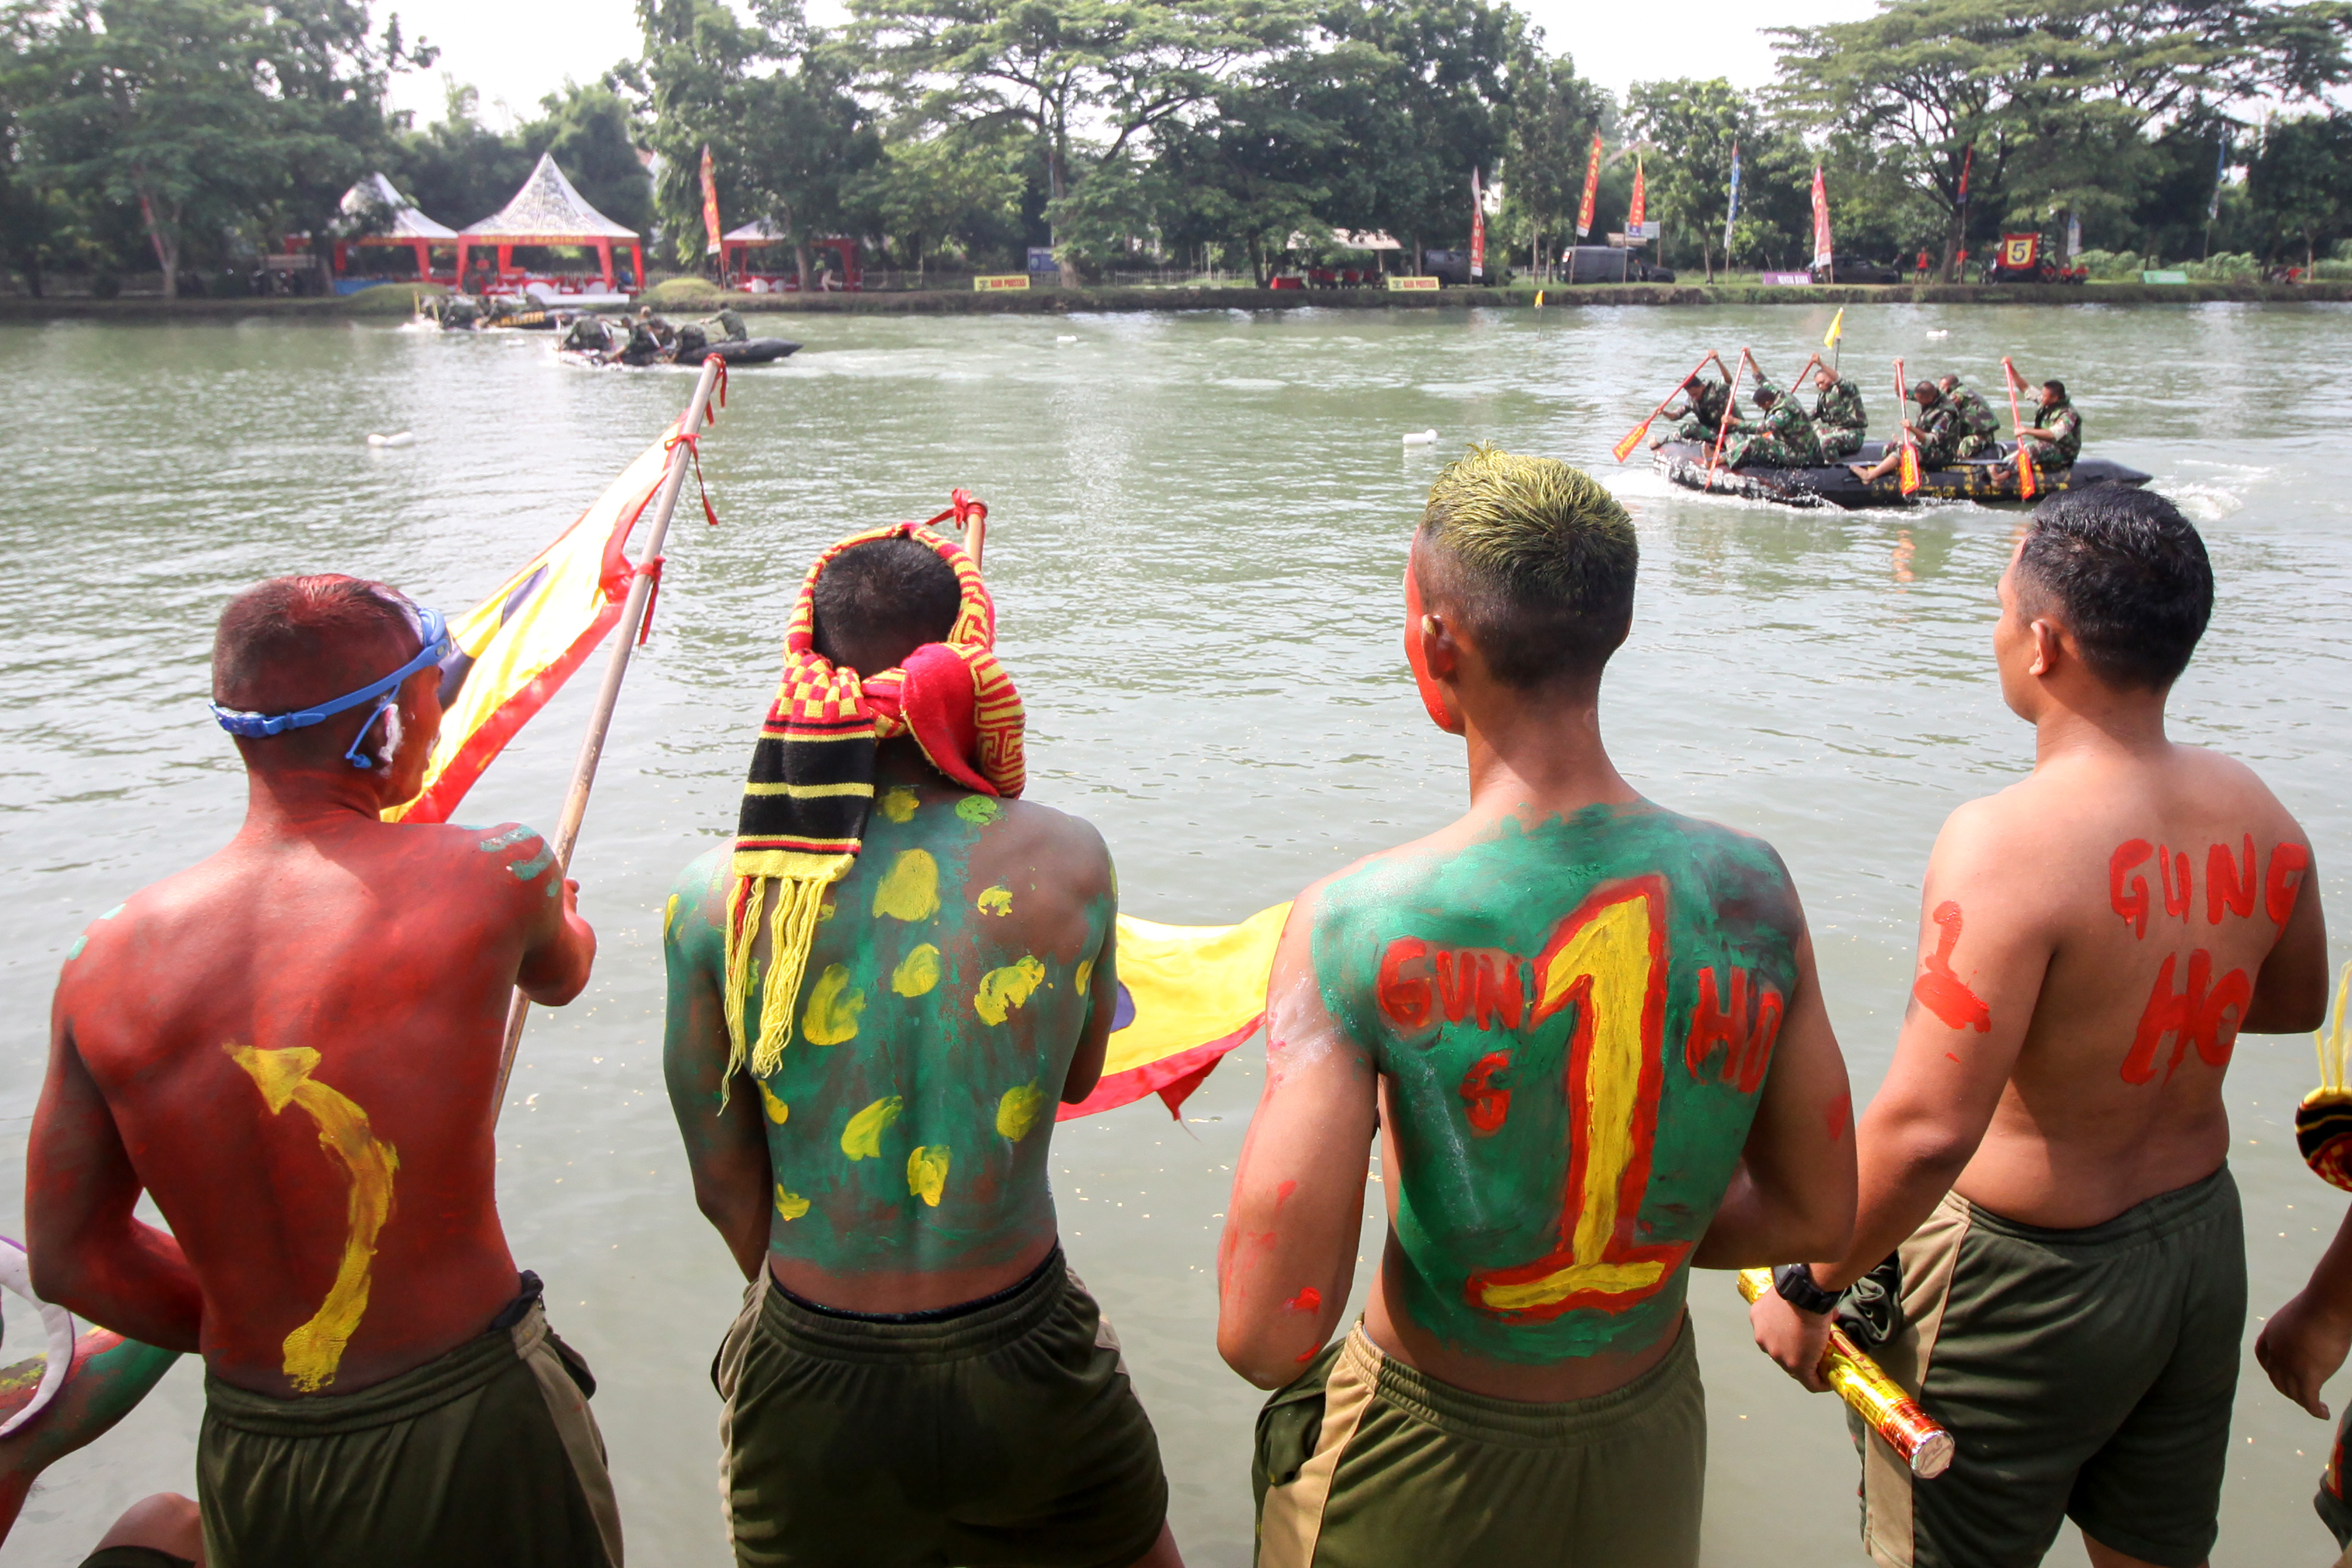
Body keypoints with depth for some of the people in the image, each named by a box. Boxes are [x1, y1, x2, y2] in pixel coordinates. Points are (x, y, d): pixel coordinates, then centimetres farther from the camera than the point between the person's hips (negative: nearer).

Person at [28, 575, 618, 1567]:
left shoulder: (106, 962, -6)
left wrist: (256, 1340, 11)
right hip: (470, 1427, -3)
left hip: (245, 1463, 3)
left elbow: (68, 1257, 2)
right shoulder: (494, 876, -16)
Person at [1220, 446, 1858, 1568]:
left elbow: (1267, 1339, -28)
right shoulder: (1752, 889, -15)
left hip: (1428, 1464, -3)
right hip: (1650, 1449, 4)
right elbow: (1815, 1211, -2)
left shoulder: (1356, 926, -28)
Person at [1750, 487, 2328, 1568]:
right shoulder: (2253, 811, -5)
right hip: (2203, 1239, 7)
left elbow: (1926, 1131, -31)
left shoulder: (2008, 842, -28)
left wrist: (1809, 1288, -18)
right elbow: (2297, 1002, 14)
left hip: (2028, 1278, -7)